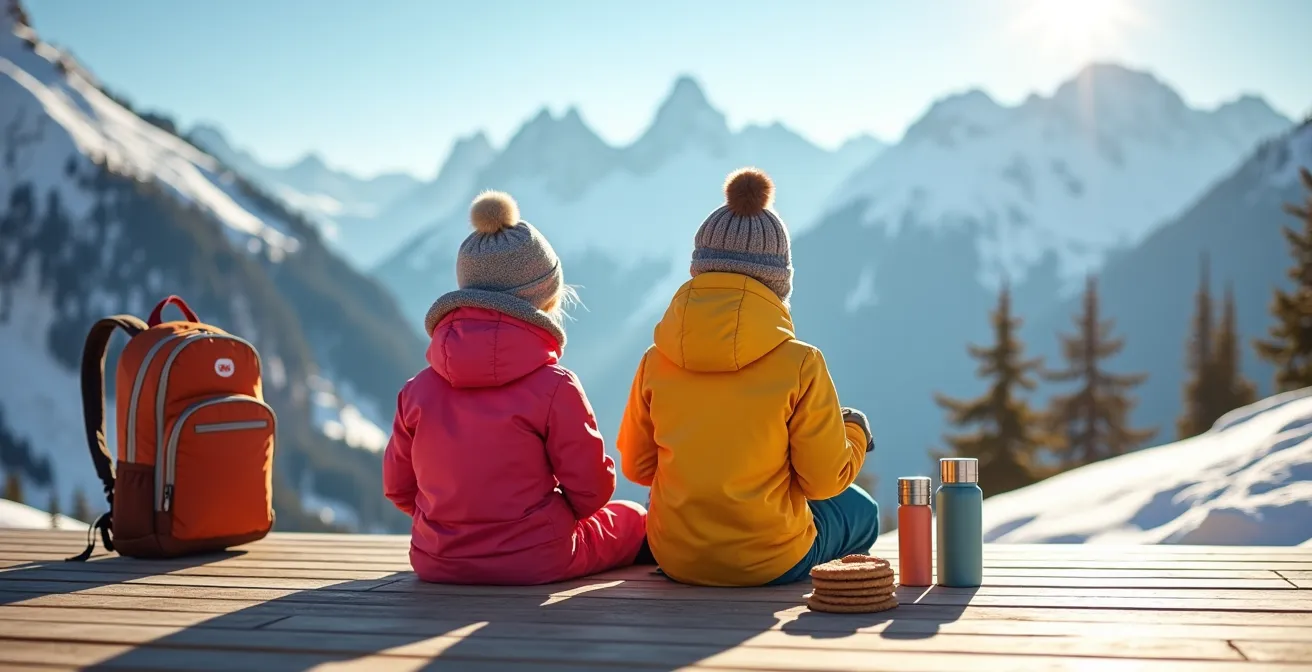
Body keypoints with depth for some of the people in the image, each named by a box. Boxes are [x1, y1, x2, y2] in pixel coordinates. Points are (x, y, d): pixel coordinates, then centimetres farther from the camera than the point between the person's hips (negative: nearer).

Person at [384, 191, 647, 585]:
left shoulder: (419, 389, -2)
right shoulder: (554, 387, -14)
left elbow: (397, 487, 5)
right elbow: (591, 491, -9)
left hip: (436, 563, 6)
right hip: (535, 563, -5)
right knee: (633, 520, 22)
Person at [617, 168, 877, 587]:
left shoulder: (655, 362, -7)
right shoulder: (800, 364, -17)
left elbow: (636, 467, 4)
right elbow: (825, 481, -10)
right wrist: (856, 433, 11)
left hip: (676, 560, 5)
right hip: (772, 563, -5)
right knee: (861, 511, 25)